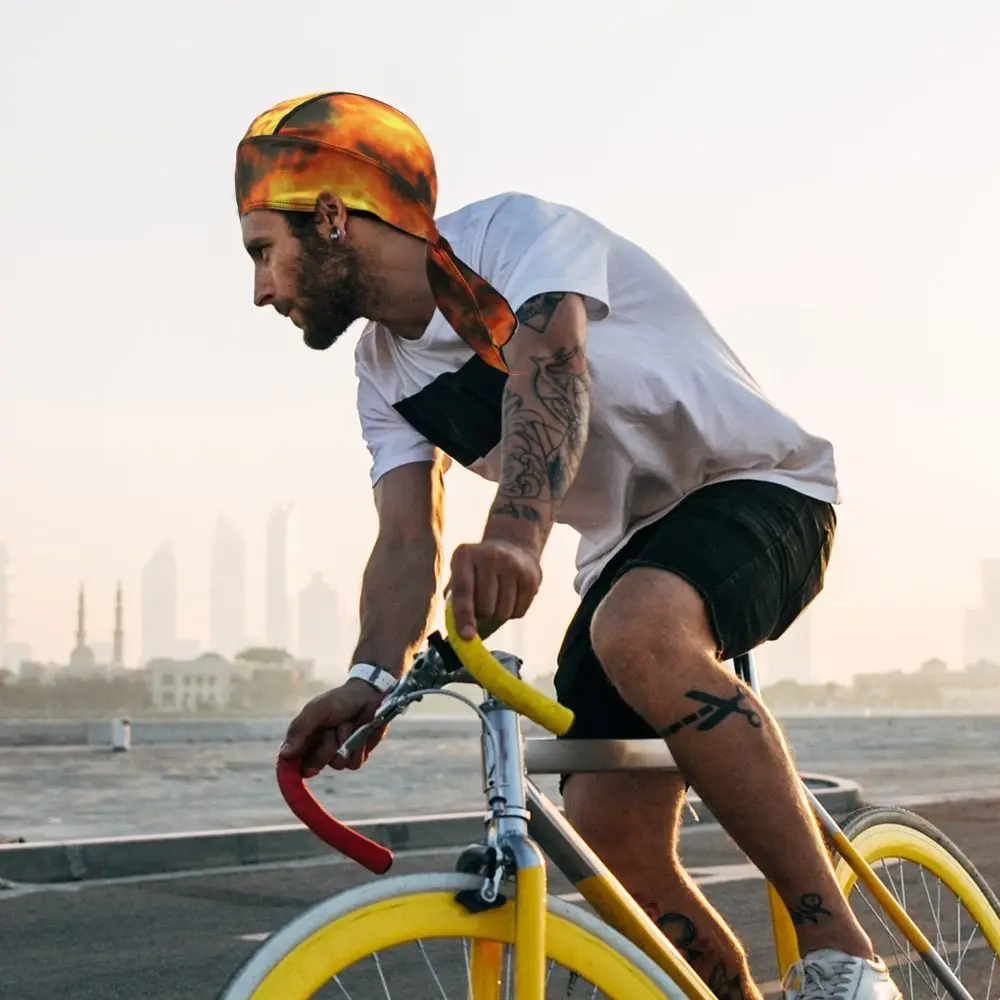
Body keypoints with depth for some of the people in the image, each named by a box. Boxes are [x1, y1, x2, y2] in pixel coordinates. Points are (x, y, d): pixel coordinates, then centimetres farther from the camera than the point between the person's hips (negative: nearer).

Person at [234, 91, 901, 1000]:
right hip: (630, 550, 8)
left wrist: (515, 535, -56)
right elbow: (408, 540, -8)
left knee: (638, 629, -39)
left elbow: (549, 367, -37)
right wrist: (372, 677, -28)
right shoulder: (384, 377, 5)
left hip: (756, 491, -7)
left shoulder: (514, 233, -16)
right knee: (610, 847, -7)